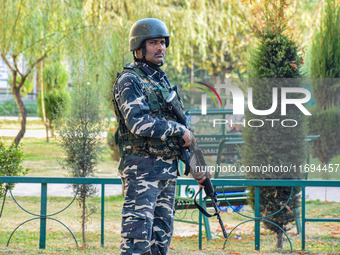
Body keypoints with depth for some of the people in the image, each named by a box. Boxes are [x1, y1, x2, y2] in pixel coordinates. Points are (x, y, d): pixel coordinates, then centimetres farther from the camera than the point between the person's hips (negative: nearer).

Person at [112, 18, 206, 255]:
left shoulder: (162, 81, 18)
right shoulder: (129, 81, -9)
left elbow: (176, 121, 24)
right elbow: (138, 123, -23)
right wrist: (179, 130, -15)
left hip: (168, 169, 8)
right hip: (142, 169, -8)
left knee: (161, 235, 9)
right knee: (137, 233, -12)